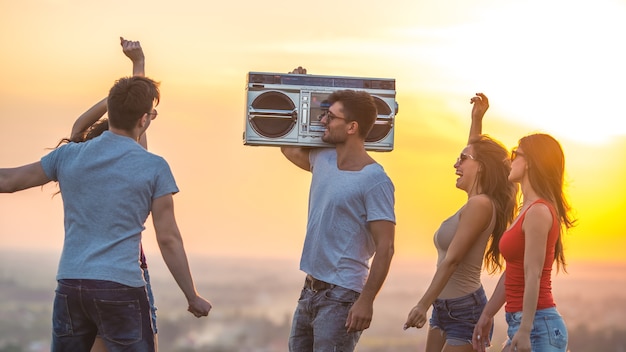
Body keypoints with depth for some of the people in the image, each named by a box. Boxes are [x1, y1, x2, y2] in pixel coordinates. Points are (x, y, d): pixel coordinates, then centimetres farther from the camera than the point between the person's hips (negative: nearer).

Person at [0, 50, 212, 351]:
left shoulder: (68, 155, 6)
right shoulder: (154, 168, -4)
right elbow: (168, 239, -5)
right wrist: (193, 298, 4)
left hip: (69, 285, 4)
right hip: (121, 287, -4)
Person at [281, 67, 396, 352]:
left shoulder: (374, 181, -15)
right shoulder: (322, 160, 7)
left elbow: (384, 248, -18)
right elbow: (289, 147, 28)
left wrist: (366, 300, -24)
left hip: (341, 296, -8)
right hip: (310, 287, 8)